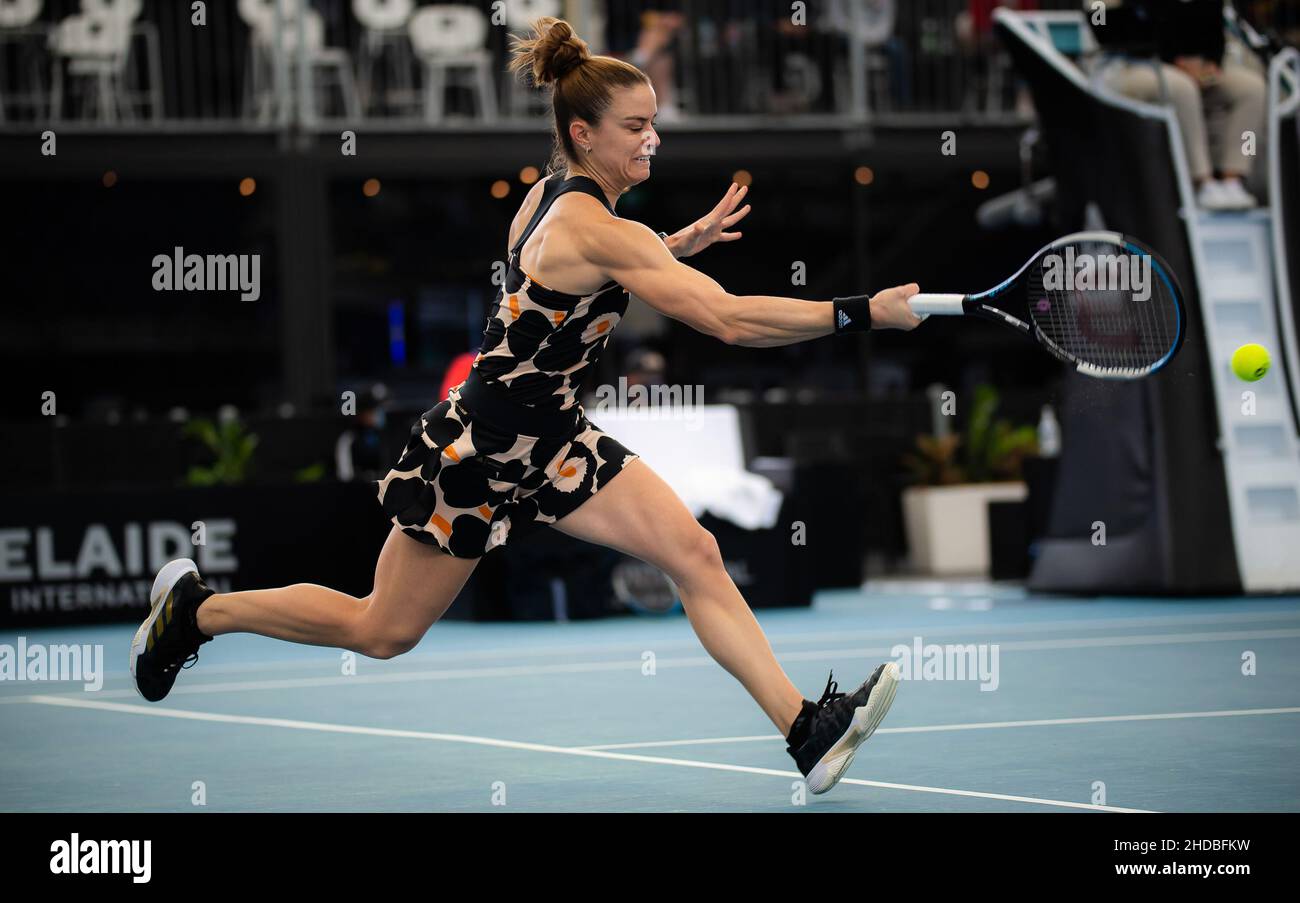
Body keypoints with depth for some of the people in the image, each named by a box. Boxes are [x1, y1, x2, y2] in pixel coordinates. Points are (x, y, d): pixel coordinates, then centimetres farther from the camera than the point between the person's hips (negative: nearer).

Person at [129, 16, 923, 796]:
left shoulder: (553, 194, 1)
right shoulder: (597, 230, -27)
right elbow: (729, 319, -33)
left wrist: (690, 239, 12)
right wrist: (863, 315, -33)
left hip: (549, 439, 9)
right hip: (478, 447, -9)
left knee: (694, 552, -8)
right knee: (382, 631, 8)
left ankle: (807, 733, -12)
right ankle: (196, 608, 29)